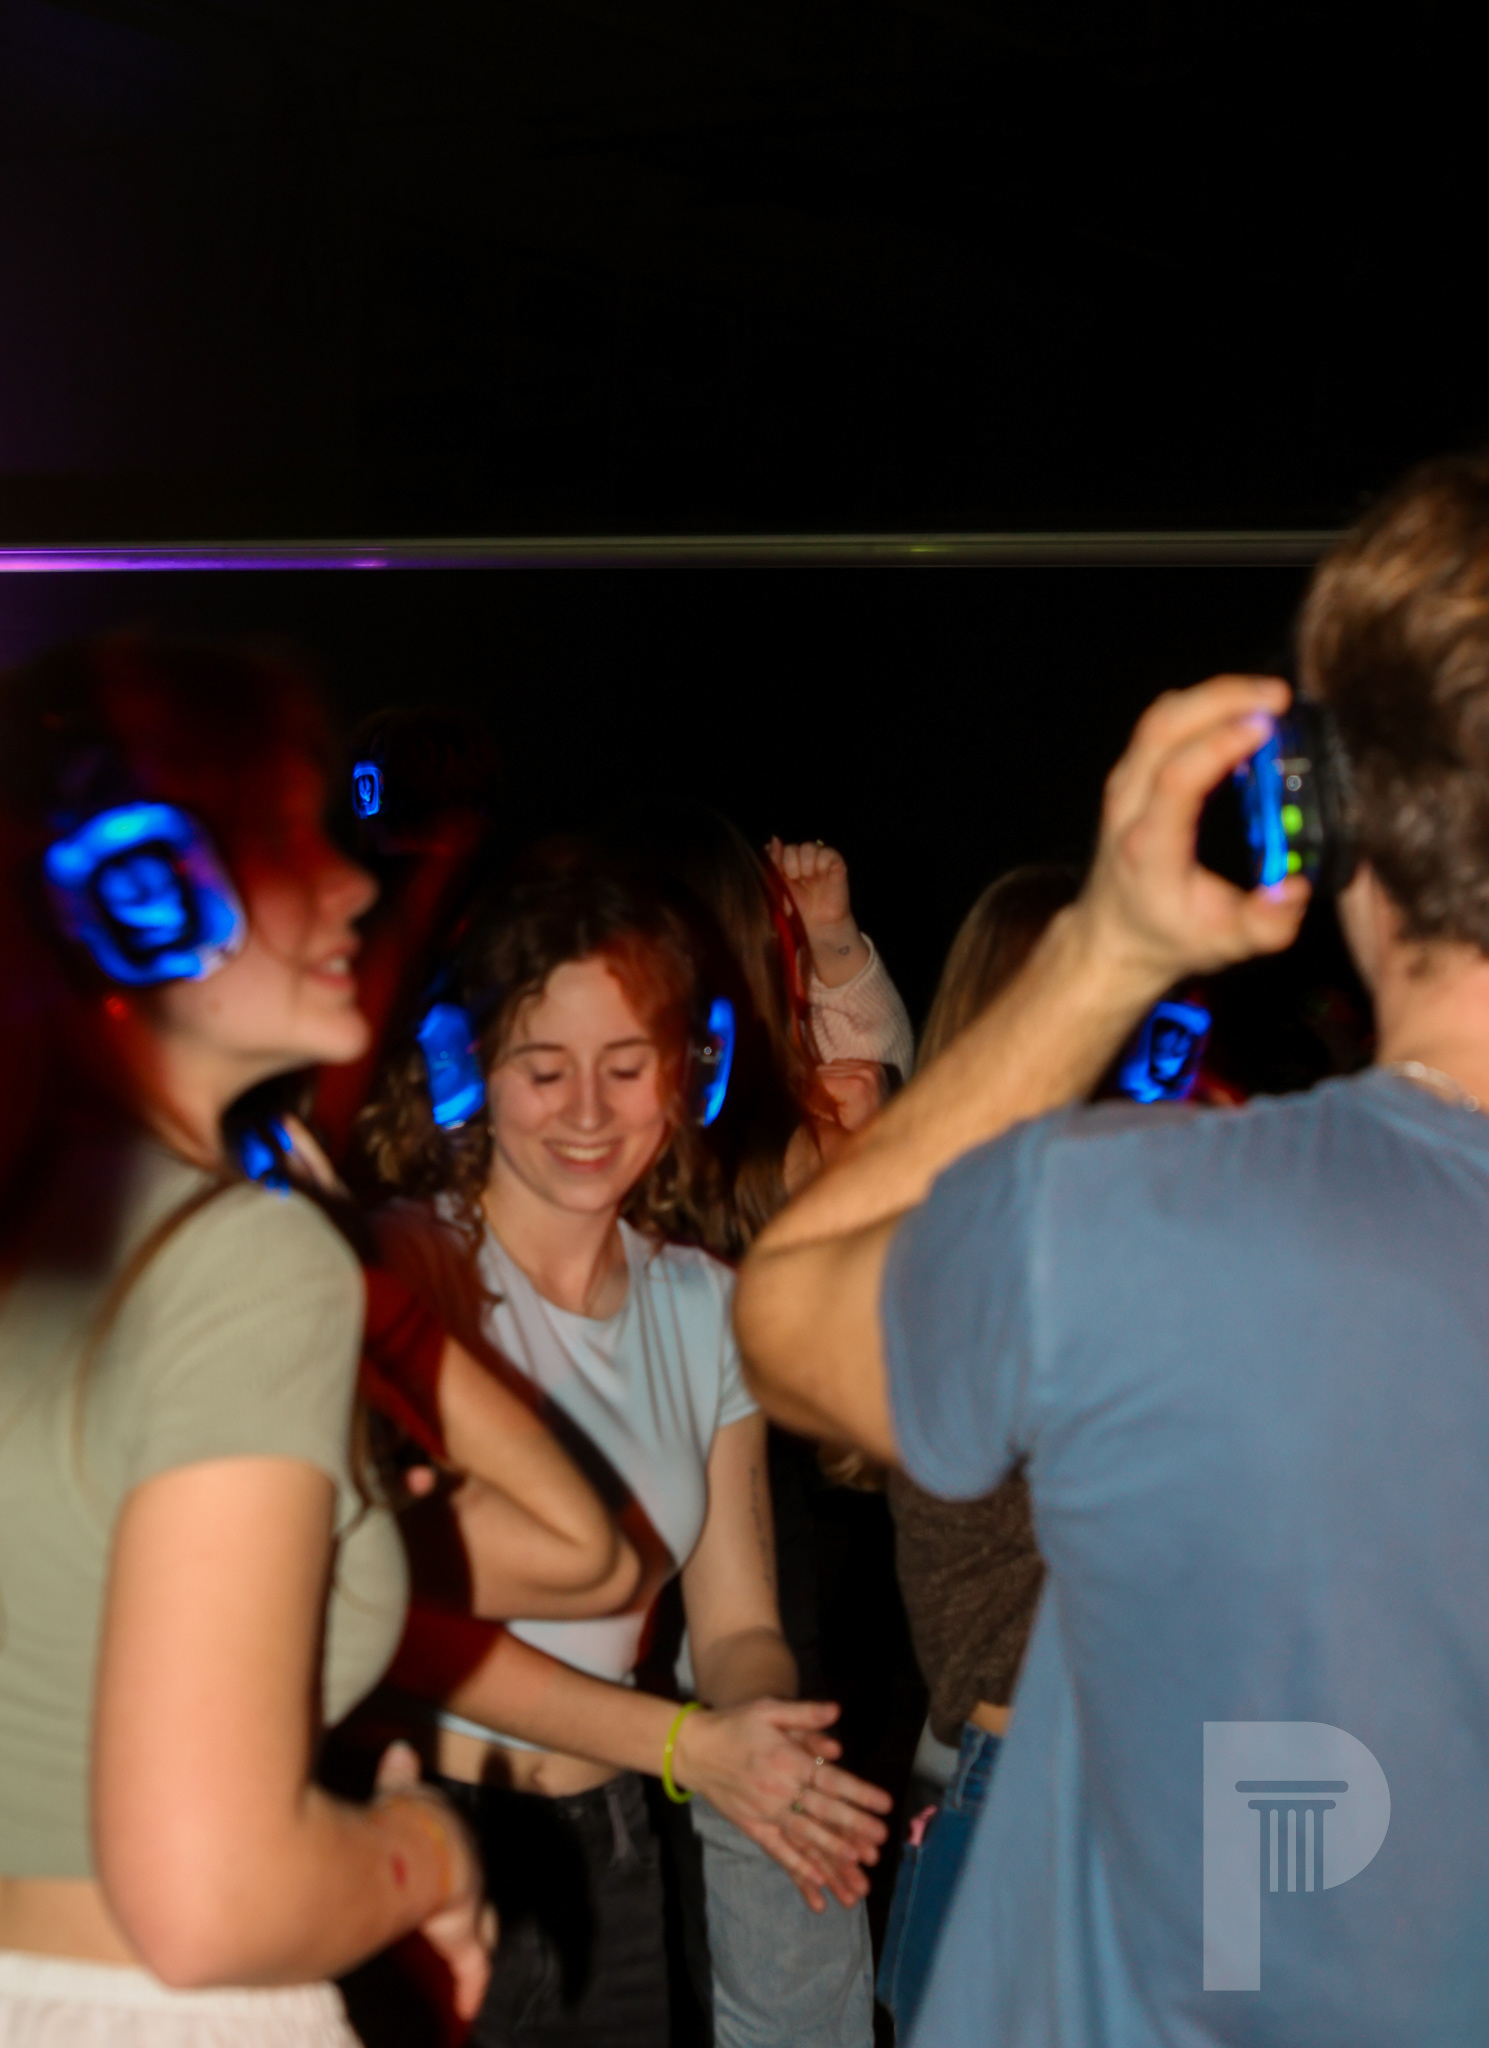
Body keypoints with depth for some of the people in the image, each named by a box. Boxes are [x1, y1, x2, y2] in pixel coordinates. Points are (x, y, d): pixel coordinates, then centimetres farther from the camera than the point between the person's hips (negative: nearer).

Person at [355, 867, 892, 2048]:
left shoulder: (702, 1306, 8)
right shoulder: (408, 1269, -10)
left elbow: (738, 1625, 6)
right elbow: (397, 1616, -16)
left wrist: (772, 1726, -17)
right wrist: (686, 1744, -19)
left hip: (608, 1858, 5)